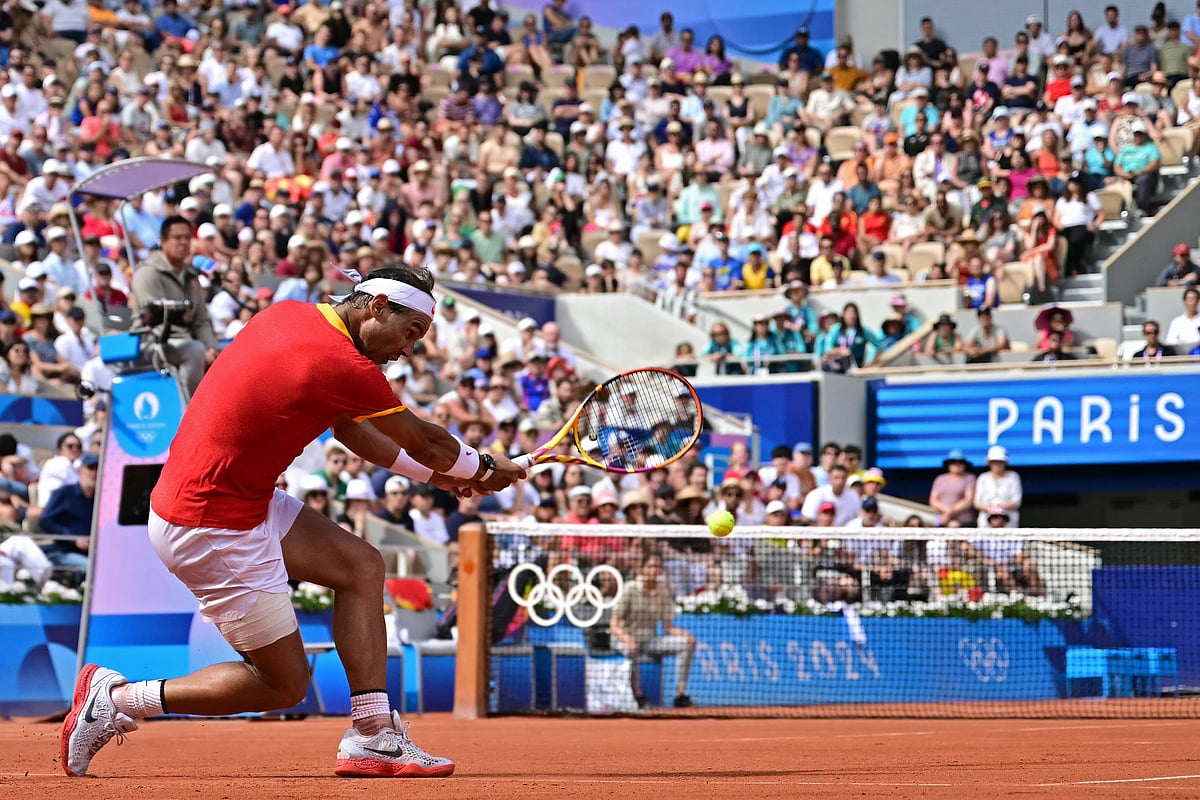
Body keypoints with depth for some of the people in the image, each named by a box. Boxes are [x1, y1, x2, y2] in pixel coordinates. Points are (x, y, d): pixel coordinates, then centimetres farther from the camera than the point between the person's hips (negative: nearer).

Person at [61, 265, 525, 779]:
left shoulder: (287, 315, 6)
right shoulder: (344, 366, -21)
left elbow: (346, 426, 19)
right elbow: (426, 442, -5)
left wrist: (433, 472, 21)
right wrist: (485, 467, 15)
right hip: (211, 530, -10)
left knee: (360, 565, 12)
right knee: (285, 684, 1)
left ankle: (372, 735, 8)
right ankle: (117, 699, 6)